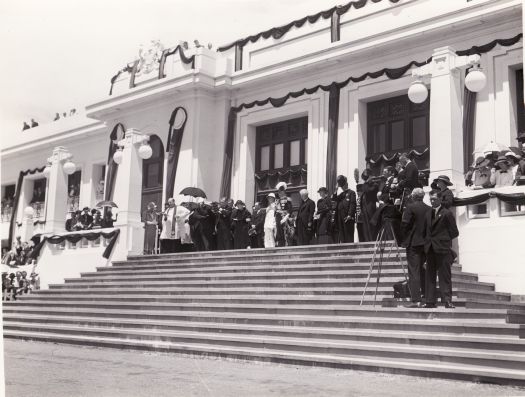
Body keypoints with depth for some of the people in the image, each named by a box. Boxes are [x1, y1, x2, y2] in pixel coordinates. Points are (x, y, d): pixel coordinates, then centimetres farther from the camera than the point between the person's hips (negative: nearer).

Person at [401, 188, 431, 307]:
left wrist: (404, 239, 4)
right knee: (420, 268, 22)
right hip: (425, 243, 5)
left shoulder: (410, 207, -10)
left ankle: (416, 300, -8)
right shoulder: (429, 209, 4)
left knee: (414, 272, -4)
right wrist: (427, 238, 16)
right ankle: (426, 293, 25)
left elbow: (404, 225, -11)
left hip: (413, 244, -5)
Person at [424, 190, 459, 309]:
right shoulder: (429, 214, 16)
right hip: (430, 249, 6)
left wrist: (443, 240, 1)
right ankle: (430, 301, 9)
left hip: (442, 249, -6)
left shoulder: (447, 213, -4)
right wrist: (429, 241, 6)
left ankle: (447, 301, -2)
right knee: (430, 276, 6)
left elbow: (454, 232, -3)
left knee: (444, 276, -4)